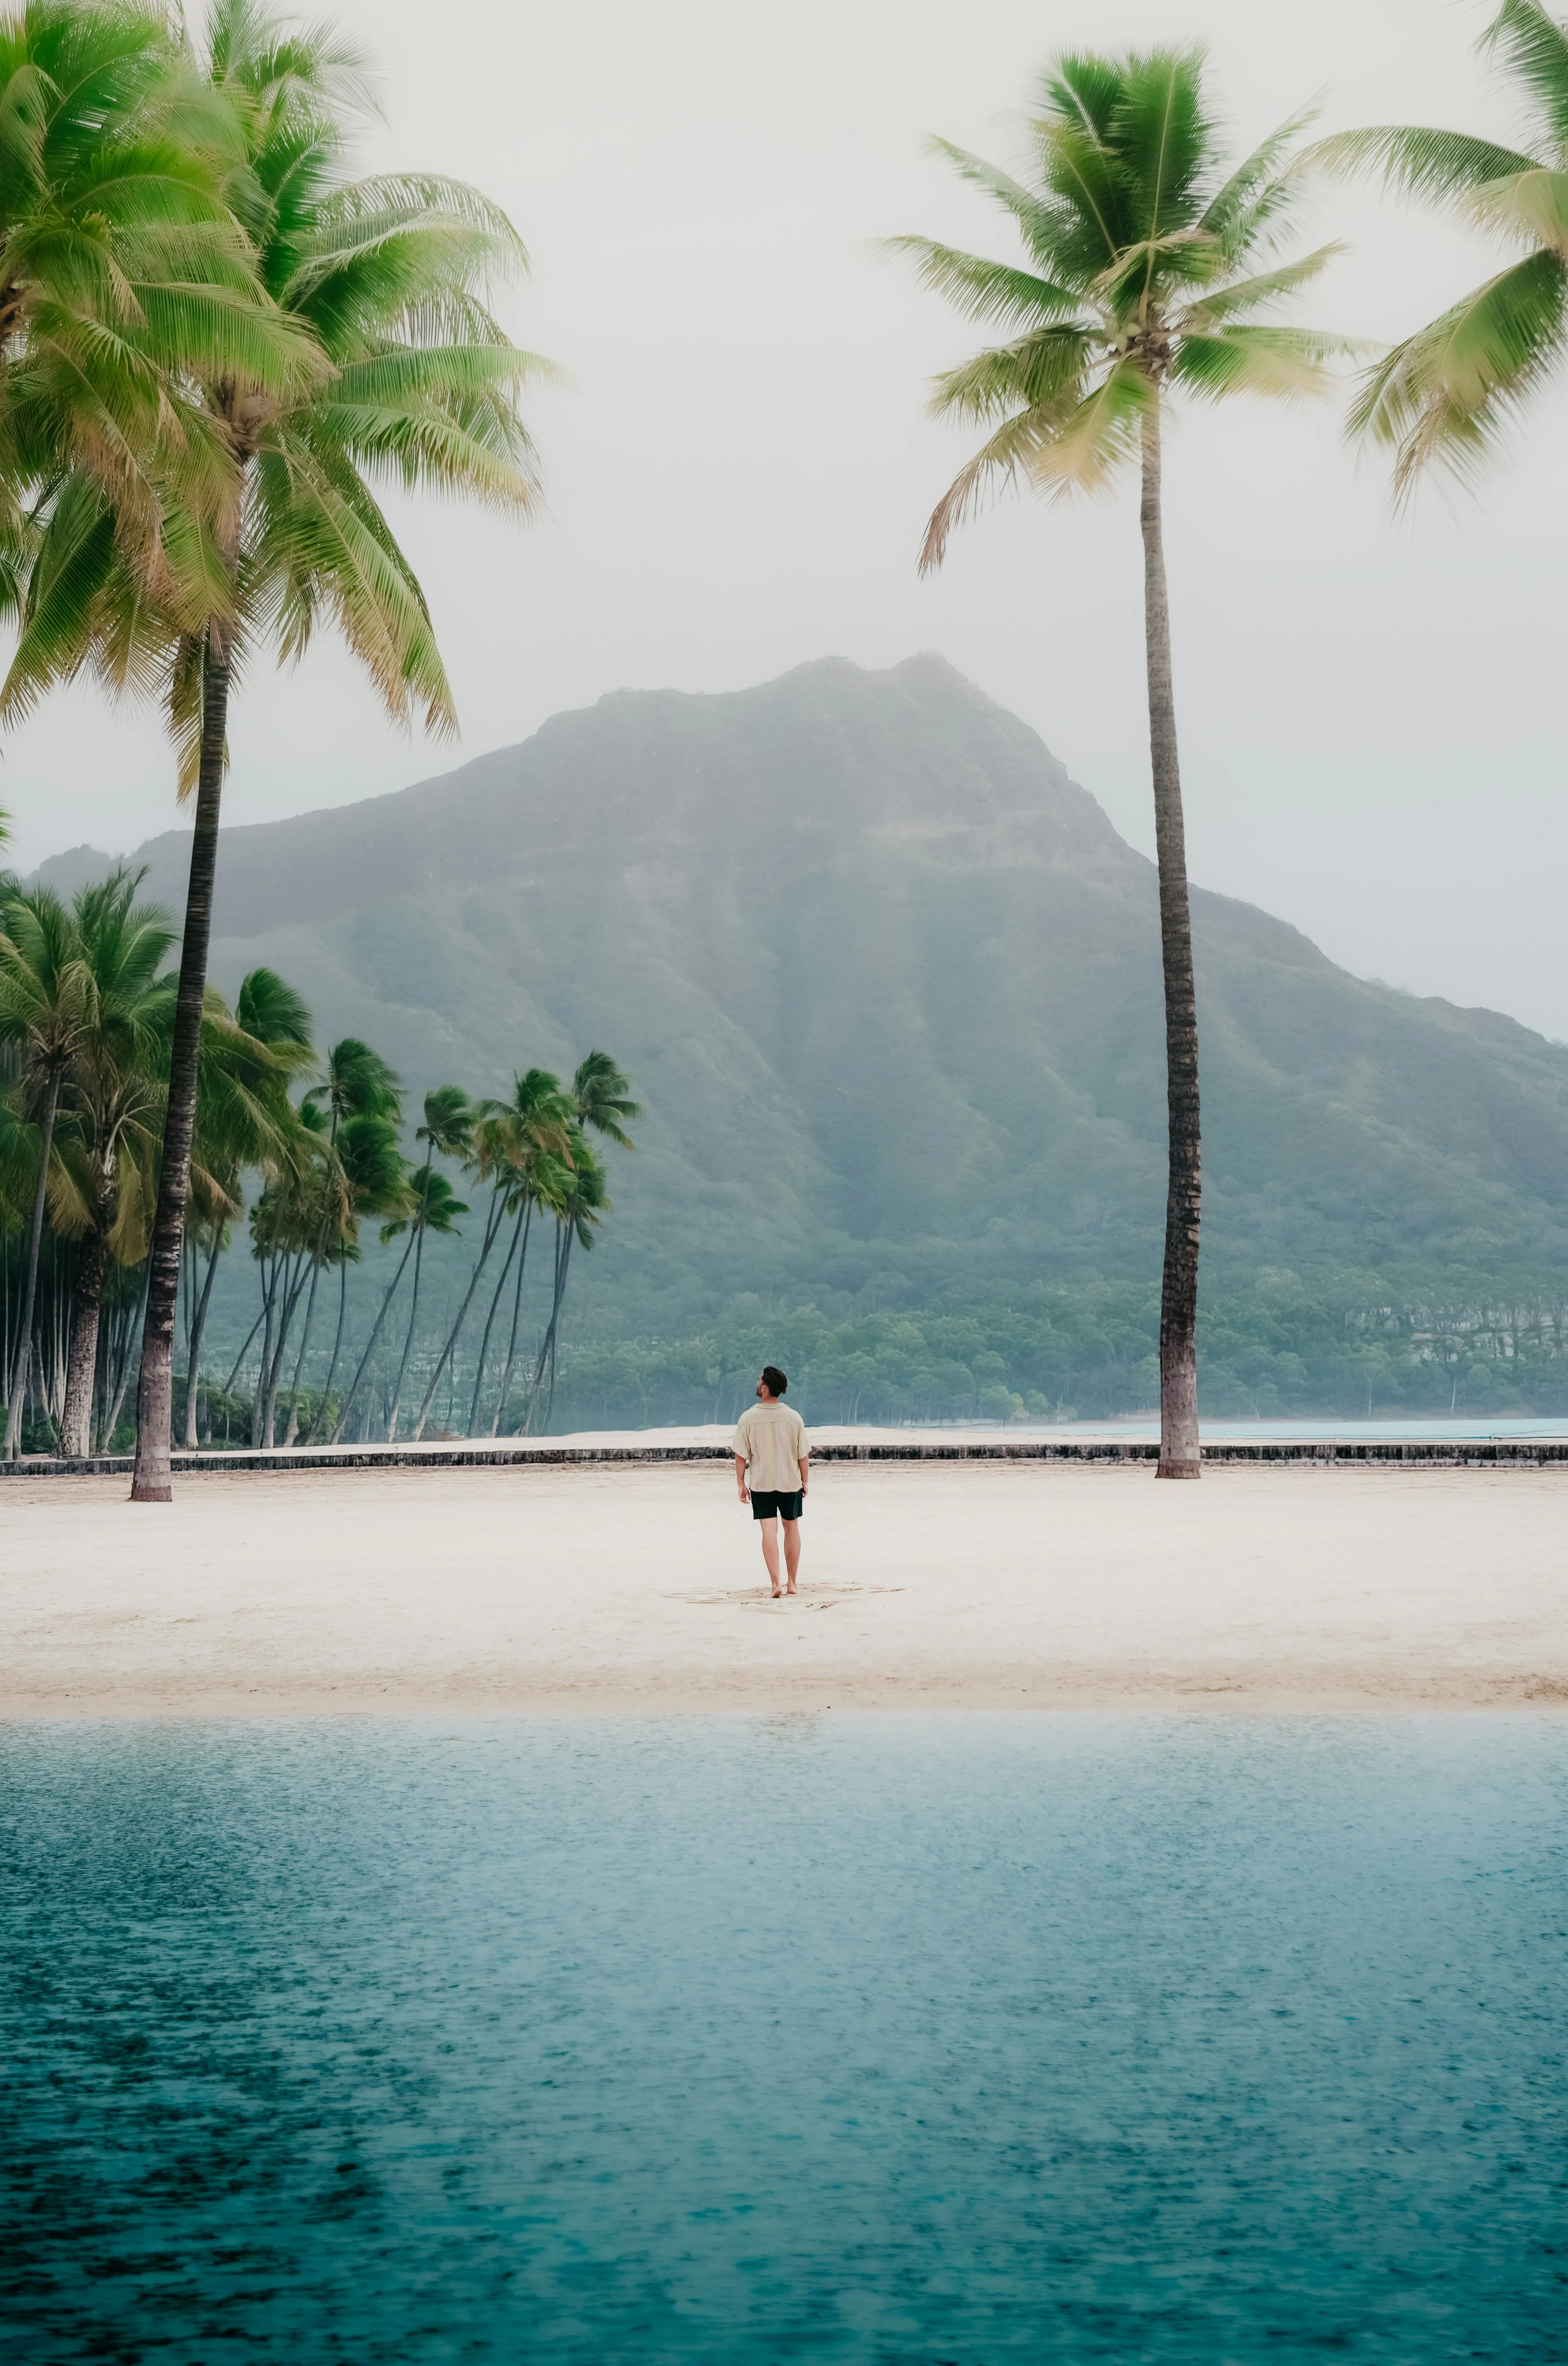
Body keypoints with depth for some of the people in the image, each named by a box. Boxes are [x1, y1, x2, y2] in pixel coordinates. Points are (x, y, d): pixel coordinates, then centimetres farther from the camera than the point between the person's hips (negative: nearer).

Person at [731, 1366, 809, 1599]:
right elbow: (803, 1455, -1)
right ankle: (792, 1582, 21)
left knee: (769, 1530, -2)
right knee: (791, 1527, 15)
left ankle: (775, 1582, -14)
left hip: (760, 1483, -1)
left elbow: (741, 1455, -6)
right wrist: (805, 1481, 12)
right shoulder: (794, 1417, -6)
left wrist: (741, 1483, 4)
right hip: (790, 1482, 1)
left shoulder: (748, 1418, -9)